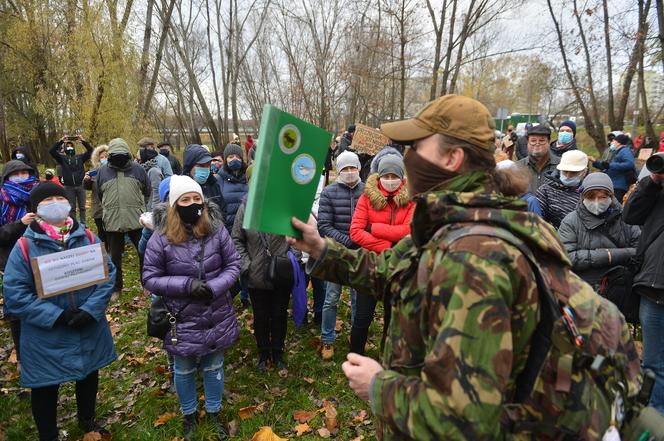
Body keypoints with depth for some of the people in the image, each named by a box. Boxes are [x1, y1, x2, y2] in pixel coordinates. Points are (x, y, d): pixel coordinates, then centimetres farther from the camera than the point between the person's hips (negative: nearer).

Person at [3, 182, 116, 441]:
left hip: (89, 330, 3)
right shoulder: (25, 246, -11)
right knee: (45, 388, 15)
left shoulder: (88, 238, -4)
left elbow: (108, 274, -6)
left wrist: (90, 310, -19)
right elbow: (14, 293, -14)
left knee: (89, 376, 23)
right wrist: (57, 316, -21)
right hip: (46, 337, -3)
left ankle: (87, 420, 52)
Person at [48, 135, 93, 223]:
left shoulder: (80, 157, 9)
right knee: (71, 208, 7)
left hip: (80, 185, 0)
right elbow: (51, 151, -5)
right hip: (69, 187, 0)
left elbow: (90, 150, 0)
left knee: (82, 207, 8)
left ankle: (83, 224, 15)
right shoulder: (62, 158, 8)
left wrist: (83, 141, -13)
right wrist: (60, 141, -14)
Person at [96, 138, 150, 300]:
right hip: (112, 222, 1)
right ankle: (117, 287, 29)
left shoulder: (138, 169, 1)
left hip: (137, 220, -1)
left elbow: (147, 191, 10)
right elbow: (100, 195, 16)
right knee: (115, 256, 13)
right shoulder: (103, 171, 4)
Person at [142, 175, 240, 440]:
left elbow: (233, 265, -5)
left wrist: (214, 286, -22)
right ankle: (189, 415, 48)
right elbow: (150, 278, -10)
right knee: (184, 371, 21)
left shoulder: (216, 229, -12)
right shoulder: (161, 237, -15)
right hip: (183, 319, -1)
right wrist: (187, 284, -22)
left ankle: (214, 413, 47)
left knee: (213, 368, 21)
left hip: (217, 316, 1)